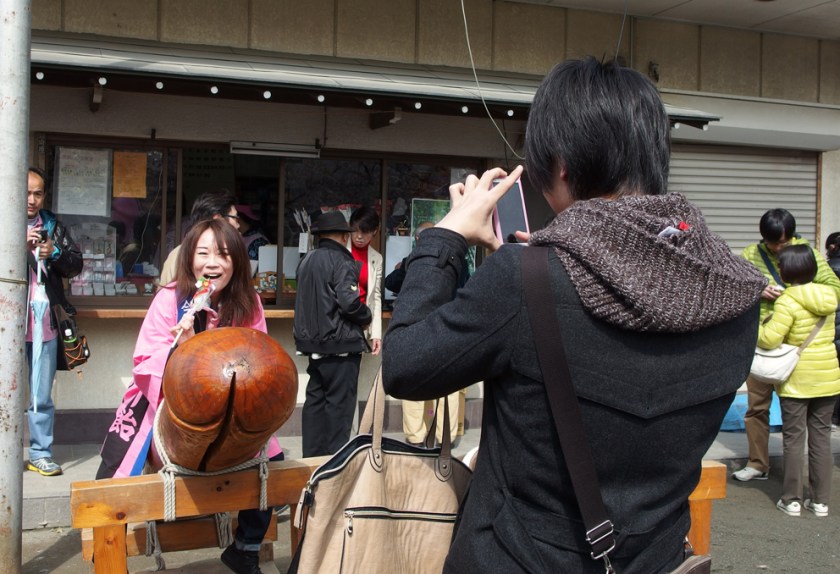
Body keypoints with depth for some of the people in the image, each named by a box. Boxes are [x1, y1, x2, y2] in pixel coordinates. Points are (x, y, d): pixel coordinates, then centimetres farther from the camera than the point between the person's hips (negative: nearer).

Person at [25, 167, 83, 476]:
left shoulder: (54, 226, 11)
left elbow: (76, 265, 11)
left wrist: (55, 253, -8)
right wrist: (20, 246, -16)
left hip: (44, 324, 2)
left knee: (42, 397, 7)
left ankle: (41, 452, 15)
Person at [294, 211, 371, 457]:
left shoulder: (307, 260, 10)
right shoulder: (341, 262, -15)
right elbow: (350, 303, -21)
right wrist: (366, 317, -4)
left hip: (314, 344, 8)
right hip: (341, 345, -7)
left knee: (315, 400, 14)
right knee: (339, 404, 0)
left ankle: (312, 455, 20)